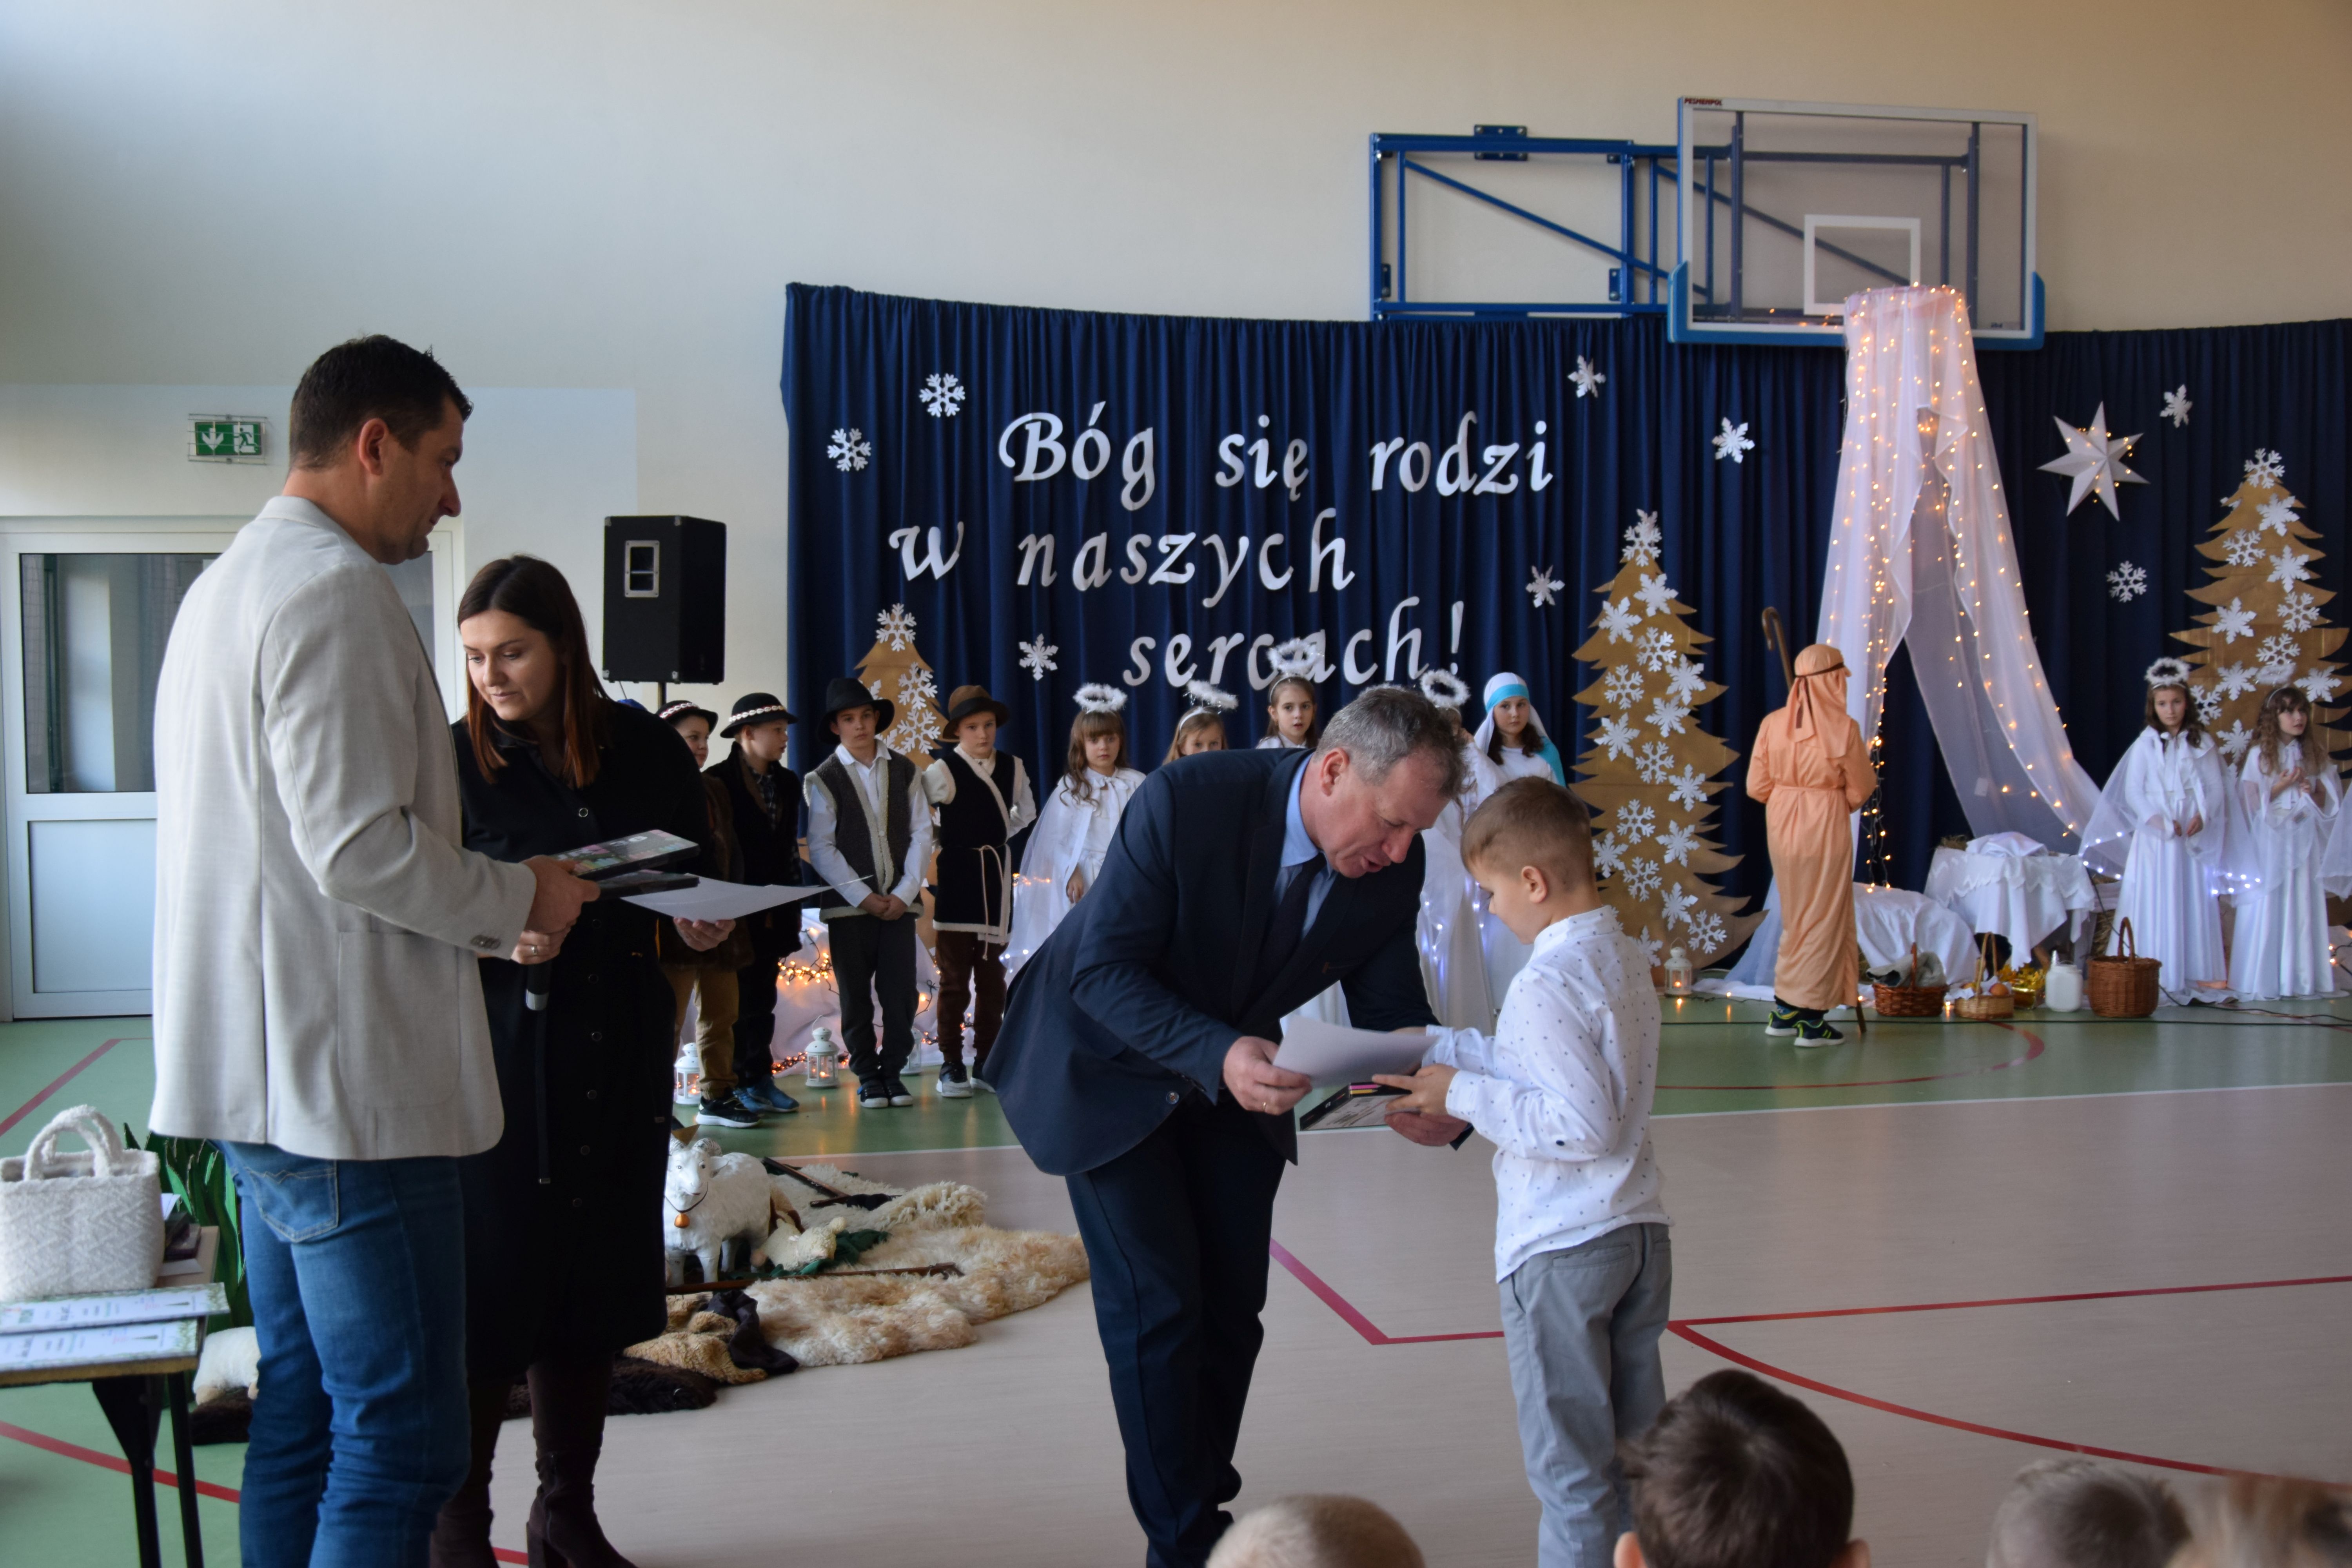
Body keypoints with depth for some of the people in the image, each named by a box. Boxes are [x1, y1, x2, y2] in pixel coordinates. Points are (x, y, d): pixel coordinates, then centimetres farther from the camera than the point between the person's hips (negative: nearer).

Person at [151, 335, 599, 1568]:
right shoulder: (335, 589, -14)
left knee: (302, 1415, 16)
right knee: (404, 1435, -5)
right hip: (347, 1079, -11)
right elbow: (360, 846, -21)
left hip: (266, 1077, 11)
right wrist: (518, 901, -5)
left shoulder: (226, 586, 19)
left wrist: (485, 911, 17)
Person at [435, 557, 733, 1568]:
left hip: (619, 1066, 3)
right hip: (501, 1058, -3)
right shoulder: (455, 761, -5)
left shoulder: (644, 748, 3)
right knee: (490, 1285, -1)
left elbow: (702, 871, 13)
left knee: (595, 1289, 12)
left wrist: (707, 926, -8)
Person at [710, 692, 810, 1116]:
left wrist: (792, 903, 10)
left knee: (763, 996, 11)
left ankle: (761, 1078, 17)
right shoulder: (718, 781, -9)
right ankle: (738, 1084, 6)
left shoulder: (787, 782, 12)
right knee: (737, 996, -1)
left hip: (774, 910, 6)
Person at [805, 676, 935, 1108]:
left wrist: (905, 893, -5)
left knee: (901, 992, -3)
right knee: (856, 996, 3)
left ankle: (893, 1069, 11)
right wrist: (865, 897, -9)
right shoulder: (824, 779, 1)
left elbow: (921, 834, 6)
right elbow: (821, 849, -4)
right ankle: (867, 1076, 14)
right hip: (849, 905, -1)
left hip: (899, 902, 2)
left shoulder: (905, 772, 9)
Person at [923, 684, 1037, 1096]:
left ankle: (986, 1062, 16)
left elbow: (1026, 811, 23)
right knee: (954, 980, -2)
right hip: (956, 886, -4)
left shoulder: (1012, 768, 6)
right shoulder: (943, 772, -9)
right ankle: (951, 1066, 4)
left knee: (992, 979, 8)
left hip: (996, 884, 4)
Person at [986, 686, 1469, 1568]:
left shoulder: (1394, 866, -18)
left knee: (1232, 1303, 9)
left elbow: (1389, 1008, -10)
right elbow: (1103, 968, -31)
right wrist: (1219, 1055, -45)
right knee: (1157, 1303, -6)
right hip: (1112, 1065, -5)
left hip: (1234, 1079, 5)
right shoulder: (1185, 802, -34)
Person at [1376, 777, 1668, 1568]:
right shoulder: (1626, 957, 6)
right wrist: (1439, 1050, 14)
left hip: (1560, 1250, -9)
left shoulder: (1546, 984, -21)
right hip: (1640, 1234, 9)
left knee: (1571, 1468, 3)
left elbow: (1583, 1126, -25)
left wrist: (1466, 1096, -18)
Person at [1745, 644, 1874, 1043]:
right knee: (1823, 919, 6)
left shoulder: (1772, 724, -4)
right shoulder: (1844, 728, -13)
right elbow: (1860, 792, -4)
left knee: (1795, 916, 18)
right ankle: (1810, 1017, 9)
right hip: (1826, 829, -4)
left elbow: (1757, 786, -1)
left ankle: (1785, 1010, 22)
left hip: (1782, 827, 4)